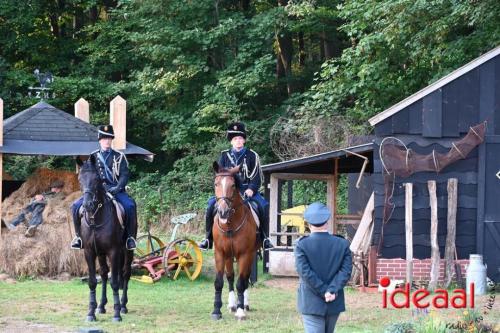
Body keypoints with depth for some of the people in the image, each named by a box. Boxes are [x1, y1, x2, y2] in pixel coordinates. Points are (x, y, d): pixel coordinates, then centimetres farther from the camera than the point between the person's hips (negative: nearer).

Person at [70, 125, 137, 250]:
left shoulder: (119, 157, 8)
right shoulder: (92, 157, 13)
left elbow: (124, 175, 0)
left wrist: (117, 188, -18)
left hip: (116, 191, -2)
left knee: (130, 206, -31)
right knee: (76, 206, -19)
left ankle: (130, 237, -16)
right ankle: (79, 235, 0)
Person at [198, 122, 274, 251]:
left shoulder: (252, 155, 6)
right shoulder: (225, 155, 11)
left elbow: (257, 176, 2)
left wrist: (251, 189, -14)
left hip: (247, 190, -1)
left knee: (263, 205, -26)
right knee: (211, 204, -23)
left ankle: (263, 236, -9)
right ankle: (209, 238, -13)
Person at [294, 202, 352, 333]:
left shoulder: (302, 245, -9)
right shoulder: (342, 244, -1)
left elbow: (305, 272, -14)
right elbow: (346, 271, -9)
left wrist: (324, 292, -11)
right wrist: (331, 290, -13)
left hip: (311, 303, -3)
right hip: (335, 304, 3)